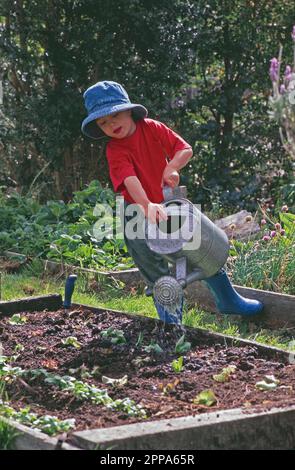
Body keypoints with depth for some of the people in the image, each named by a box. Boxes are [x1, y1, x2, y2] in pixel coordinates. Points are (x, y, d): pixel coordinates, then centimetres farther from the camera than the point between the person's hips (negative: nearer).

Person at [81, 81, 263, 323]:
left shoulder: (152, 128, -7)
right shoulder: (115, 150, -18)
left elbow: (185, 149, -12)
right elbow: (130, 180, -35)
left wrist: (171, 168, -33)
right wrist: (147, 206, -52)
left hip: (168, 204, 4)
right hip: (139, 215, -4)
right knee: (159, 280, -1)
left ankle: (228, 300, 32)